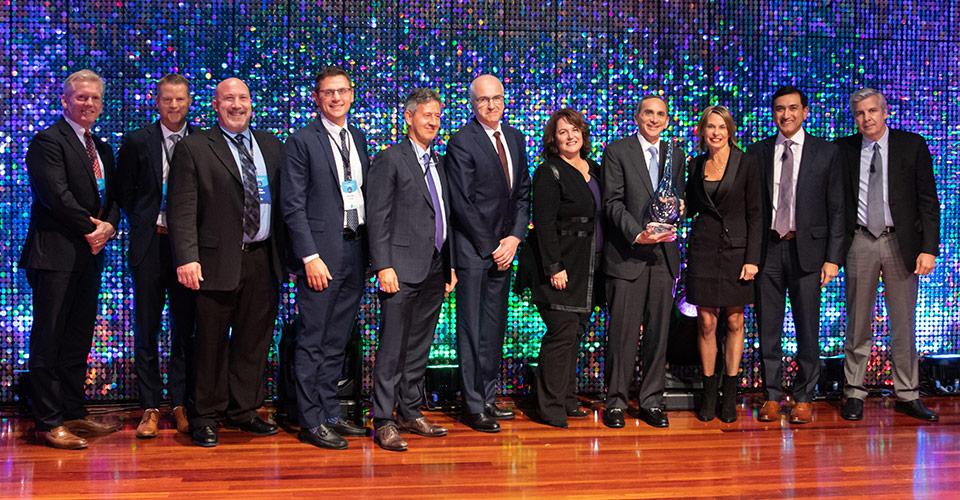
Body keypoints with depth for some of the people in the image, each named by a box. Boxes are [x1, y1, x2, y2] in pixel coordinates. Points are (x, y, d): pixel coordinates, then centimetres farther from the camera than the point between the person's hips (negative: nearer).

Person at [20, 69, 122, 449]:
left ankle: (73, 414, 22)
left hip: (89, 255, 8)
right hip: (55, 256, -8)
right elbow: (56, 194, -16)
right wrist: (92, 229, -11)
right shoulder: (48, 141, -7)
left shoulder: (102, 149, 18)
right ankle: (49, 422, 5)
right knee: (48, 339, -1)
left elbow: (113, 197, 15)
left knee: (78, 340, 13)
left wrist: (108, 226, -5)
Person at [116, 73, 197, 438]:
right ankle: (150, 408, 13)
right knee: (146, 329, 4)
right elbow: (123, 191, 8)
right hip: (150, 243, 0)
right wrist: (149, 223, -1)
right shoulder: (137, 141, 3)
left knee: (185, 327, 6)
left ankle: (180, 404, 16)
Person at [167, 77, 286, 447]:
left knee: (254, 340, 11)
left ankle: (243, 410, 25)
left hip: (263, 260, 4)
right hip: (218, 261, -4)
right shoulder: (193, 148, 0)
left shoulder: (271, 146, 13)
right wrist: (187, 258, -16)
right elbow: (182, 209, -6)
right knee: (211, 342, 4)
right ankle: (205, 417, 17)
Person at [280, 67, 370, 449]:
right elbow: (293, 206, -9)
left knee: (337, 342, 13)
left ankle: (330, 413, 23)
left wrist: (370, 248, 9)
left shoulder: (358, 139, 15)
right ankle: (311, 421, 9)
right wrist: (310, 257, -15)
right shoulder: (302, 142, -5)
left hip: (355, 252, 6)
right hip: (322, 254, -6)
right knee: (312, 342, 0)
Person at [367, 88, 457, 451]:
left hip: (434, 271, 7)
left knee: (419, 348, 13)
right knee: (392, 349, -4)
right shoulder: (389, 160, -4)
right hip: (403, 269, -7)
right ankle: (383, 421, 2)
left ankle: (410, 413, 22)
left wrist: (449, 265, 16)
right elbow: (377, 217, -9)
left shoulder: (438, 163, 18)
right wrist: (383, 266, -16)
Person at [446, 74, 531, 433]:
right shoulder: (462, 142, -9)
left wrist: (515, 237, -2)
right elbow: (462, 203, -12)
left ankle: (489, 398, 21)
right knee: (472, 329, 0)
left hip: (504, 247, 6)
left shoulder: (515, 139, 12)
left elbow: (523, 193, 12)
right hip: (472, 249, -6)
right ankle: (473, 406, 8)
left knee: (495, 327, 11)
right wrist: (489, 248, -10)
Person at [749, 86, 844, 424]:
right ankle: (772, 396, 18)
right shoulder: (758, 153, 7)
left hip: (807, 249, -1)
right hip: (767, 248, 1)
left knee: (807, 329, 5)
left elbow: (836, 209, 2)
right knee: (768, 328, 6)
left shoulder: (826, 152, 3)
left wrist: (833, 257, -5)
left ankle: (804, 398, 18)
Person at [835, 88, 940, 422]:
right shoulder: (844, 149, 5)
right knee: (858, 324, 6)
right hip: (860, 243, 1)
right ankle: (854, 394, 15)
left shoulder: (912, 145, 2)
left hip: (901, 243, 0)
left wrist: (929, 248, -8)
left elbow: (928, 201, 0)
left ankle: (907, 396, 18)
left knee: (904, 324, 7)